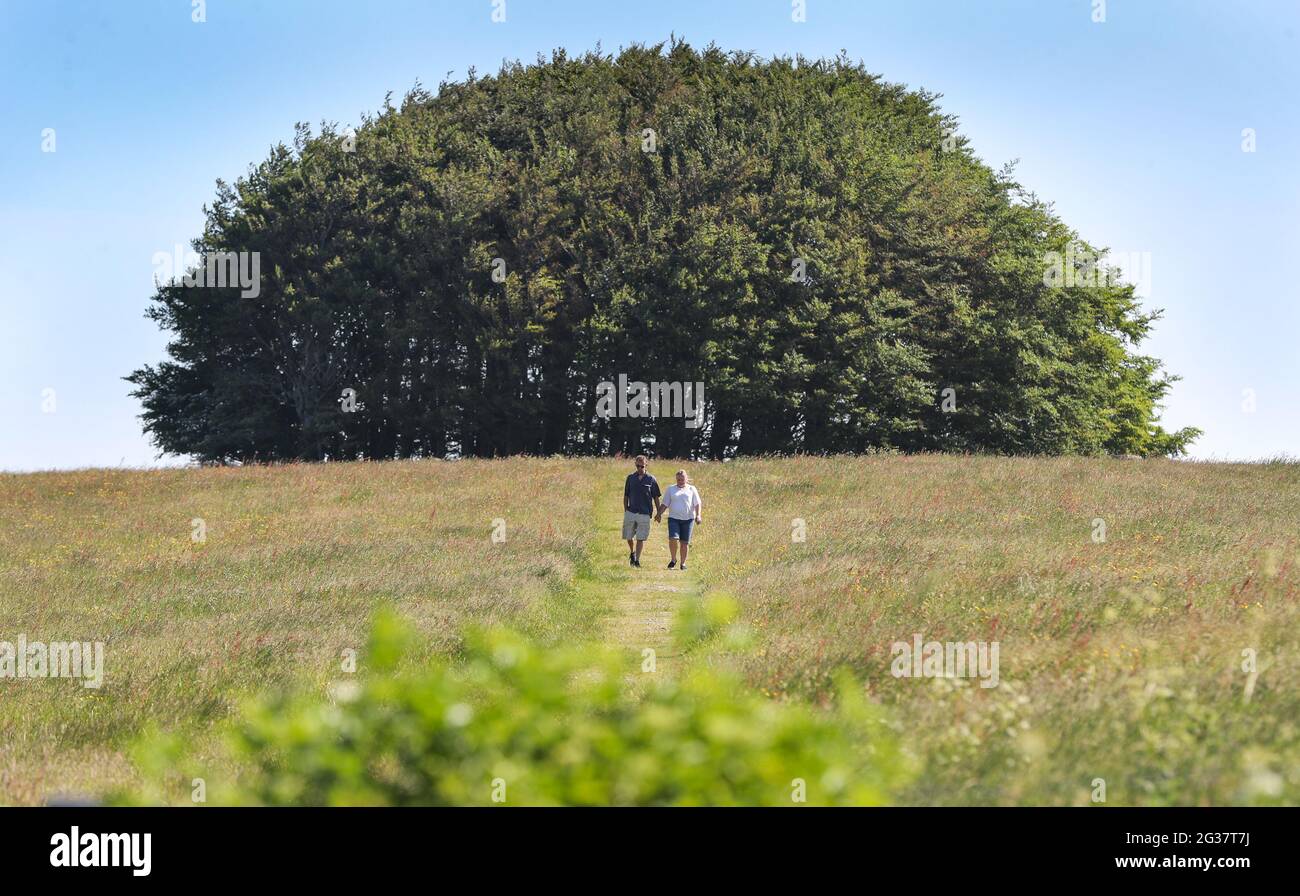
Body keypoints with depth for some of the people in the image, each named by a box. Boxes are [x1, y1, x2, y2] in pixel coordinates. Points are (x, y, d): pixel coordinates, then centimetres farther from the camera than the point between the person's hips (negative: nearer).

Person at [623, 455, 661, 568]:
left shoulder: (651, 479, 1)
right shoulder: (630, 478, 7)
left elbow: (656, 497, 5)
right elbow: (626, 496, 12)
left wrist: (659, 513, 1)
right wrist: (625, 510, 5)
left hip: (644, 513, -2)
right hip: (631, 512, 2)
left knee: (640, 538, -3)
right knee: (628, 536, 6)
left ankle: (637, 559, 2)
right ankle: (632, 552, 32)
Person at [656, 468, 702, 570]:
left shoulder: (692, 489, 10)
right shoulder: (671, 489, 13)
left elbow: (697, 504, 7)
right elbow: (665, 504, 12)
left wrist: (698, 515, -8)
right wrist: (659, 514, -2)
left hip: (688, 519, 0)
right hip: (674, 518, 0)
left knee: (685, 542, 0)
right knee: (673, 539, -18)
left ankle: (683, 563, 12)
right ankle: (673, 559, 2)